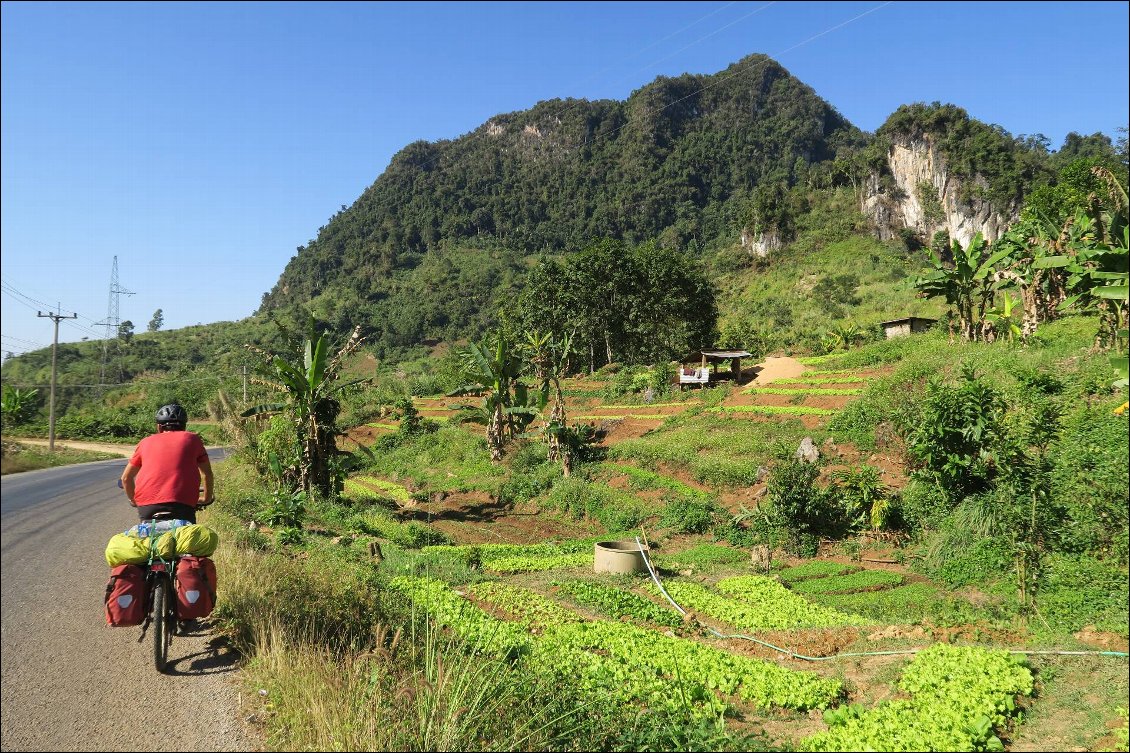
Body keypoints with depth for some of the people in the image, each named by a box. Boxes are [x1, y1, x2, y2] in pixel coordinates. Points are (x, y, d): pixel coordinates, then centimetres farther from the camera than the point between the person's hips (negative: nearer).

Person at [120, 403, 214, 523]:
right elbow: (207, 473, 22)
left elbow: (126, 478, 25)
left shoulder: (146, 442, 20)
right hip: (182, 505, -2)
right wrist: (207, 499, 36)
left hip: (146, 506, 2)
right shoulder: (192, 439, 16)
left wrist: (134, 500, 41)